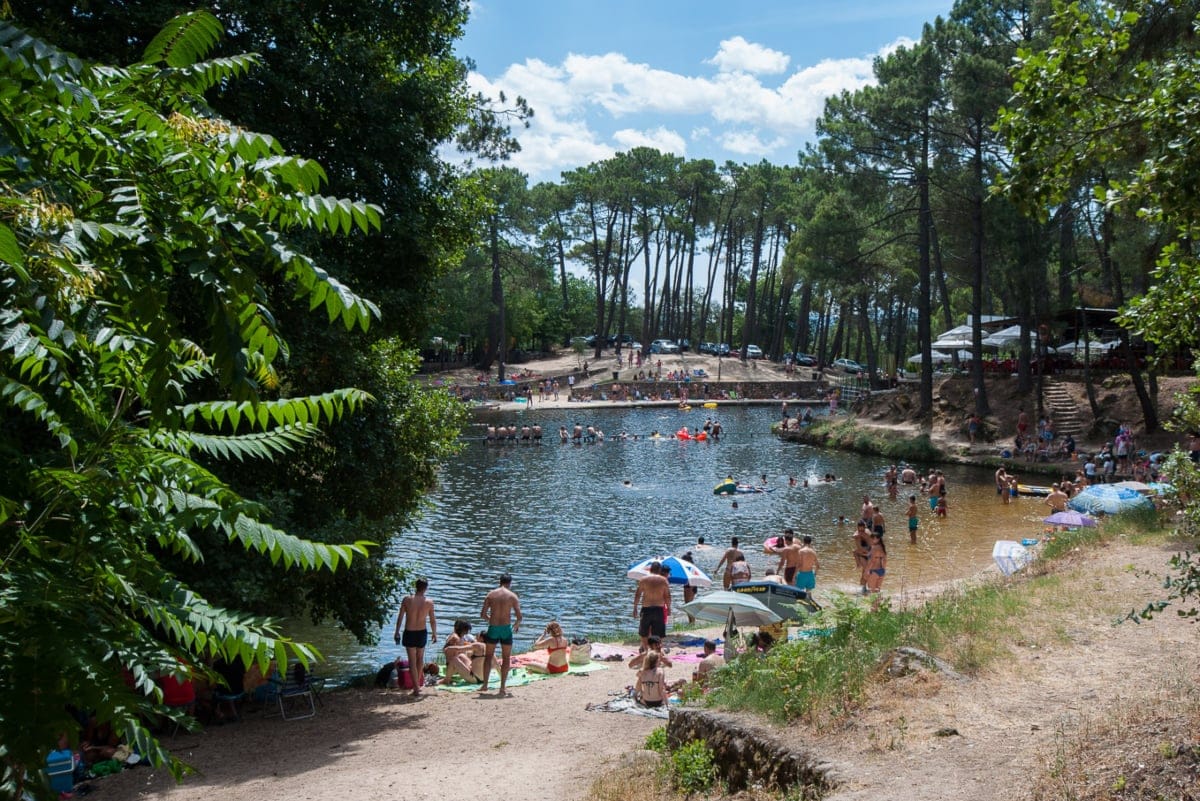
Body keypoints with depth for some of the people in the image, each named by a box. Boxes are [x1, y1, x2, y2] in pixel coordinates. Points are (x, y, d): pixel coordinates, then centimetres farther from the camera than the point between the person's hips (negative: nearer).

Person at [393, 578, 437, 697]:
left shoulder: (407, 599, -9)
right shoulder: (429, 602, -8)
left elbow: (400, 617, -4)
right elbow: (433, 620, -1)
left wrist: (397, 631, 7)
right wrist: (434, 634, 14)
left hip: (409, 633, -1)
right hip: (422, 633, 1)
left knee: (412, 661, 4)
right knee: (420, 658, 22)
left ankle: (416, 688, 0)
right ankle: (418, 682, 33)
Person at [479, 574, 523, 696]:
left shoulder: (491, 594, 3)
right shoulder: (512, 596, -2)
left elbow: (483, 614, 2)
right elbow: (519, 616, -6)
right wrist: (517, 625, 16)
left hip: (493, 628, 1)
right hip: (506, 628, -1)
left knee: (488, 656, 18)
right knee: (506, 658, 10)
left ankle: (485, 684, 17)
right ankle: (503, 687, 6)